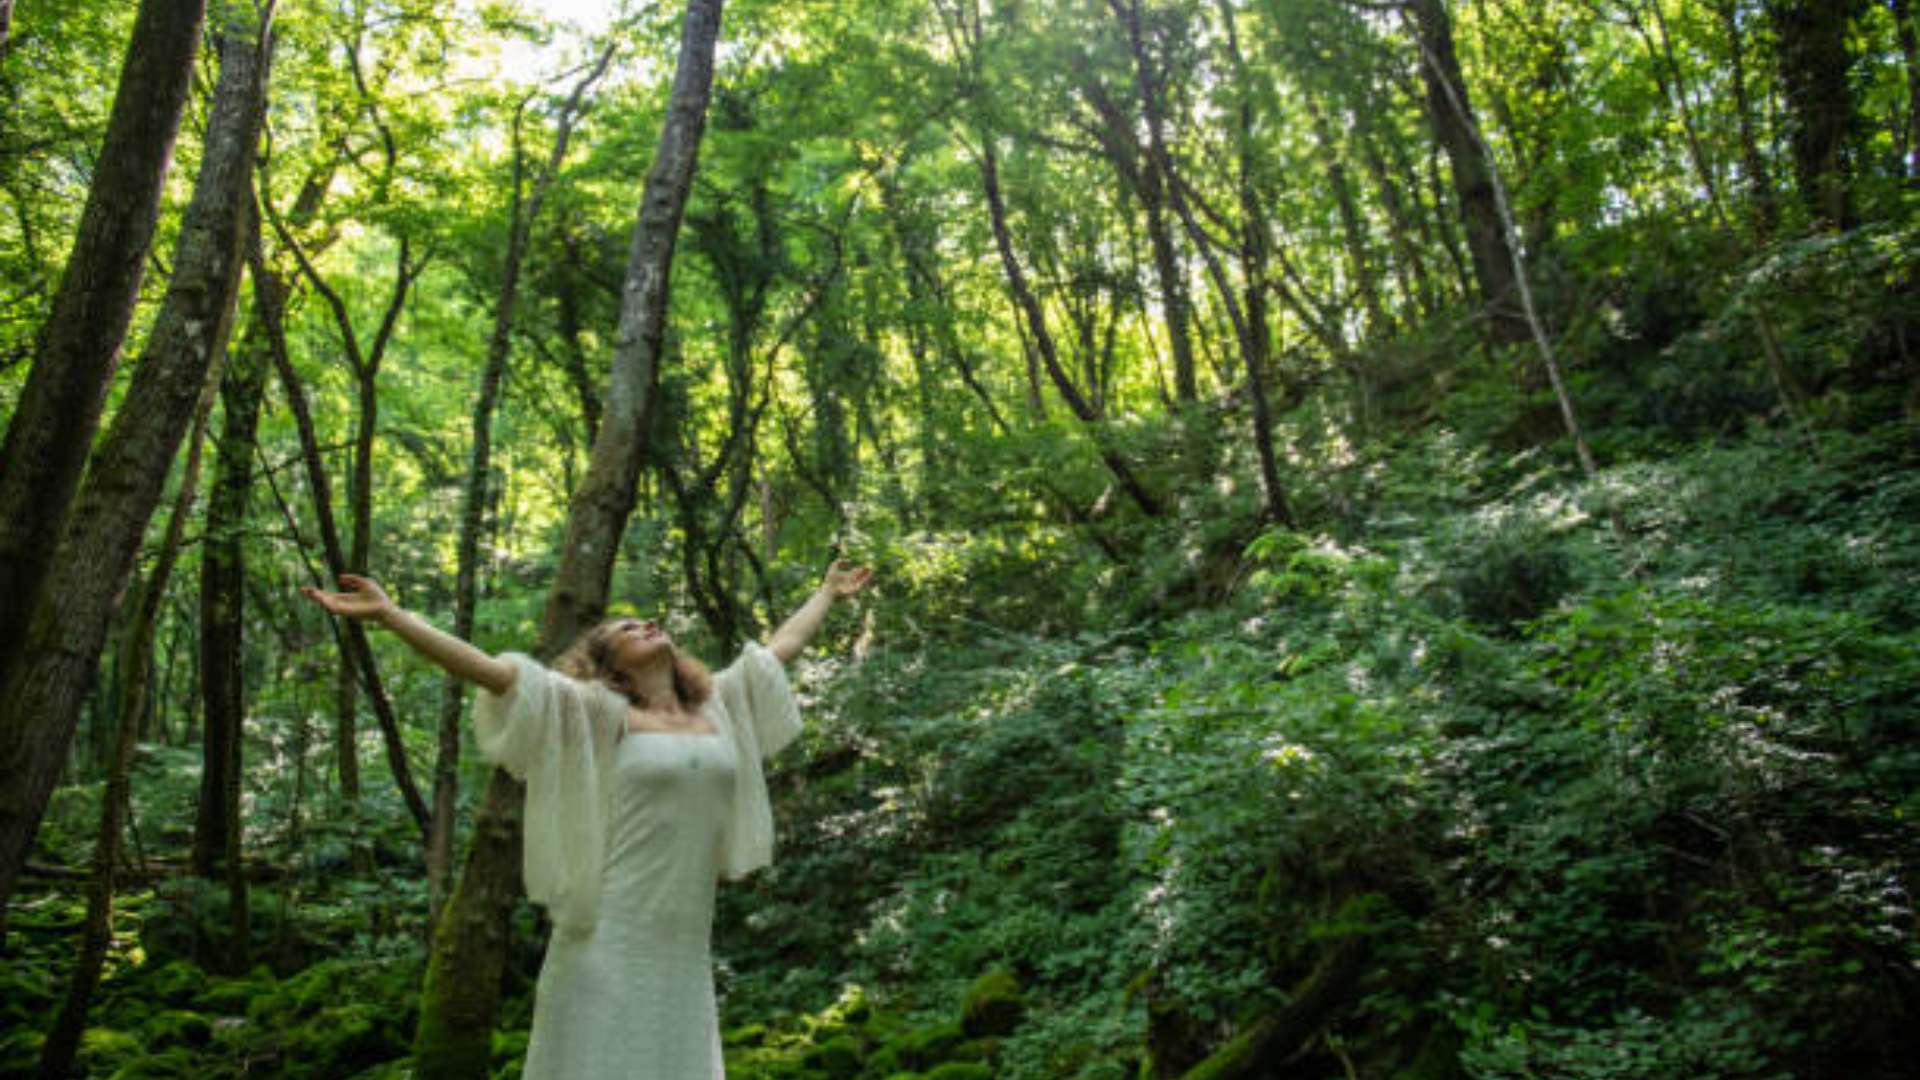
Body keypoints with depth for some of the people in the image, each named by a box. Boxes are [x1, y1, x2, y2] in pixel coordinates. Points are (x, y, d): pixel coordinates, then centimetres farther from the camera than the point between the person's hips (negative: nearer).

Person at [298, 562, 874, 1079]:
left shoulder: (718, 704, 11)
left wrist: (828, 592, 38)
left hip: (685, 947, 5)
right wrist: (388, 613, -17)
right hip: (610, 942, -4)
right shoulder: (602, 715, -3)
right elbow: (490, 670, -11)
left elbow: (782, 645, 25)